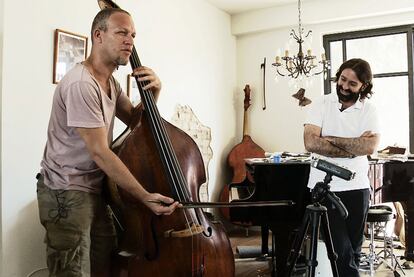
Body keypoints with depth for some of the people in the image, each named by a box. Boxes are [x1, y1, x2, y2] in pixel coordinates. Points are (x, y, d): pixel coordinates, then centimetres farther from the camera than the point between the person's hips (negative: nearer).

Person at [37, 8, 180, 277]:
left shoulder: (110, 82, 10)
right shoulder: (81, 84, -21)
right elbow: (100, 152, -23)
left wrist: (154, 91, -6)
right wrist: (145, 196, -23)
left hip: (94, 190, 9)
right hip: (67, 194, -9)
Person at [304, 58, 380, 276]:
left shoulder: (369, 111, 2)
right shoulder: (321, 104, -2)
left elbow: (370, 146, -16)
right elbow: (311, 143, -16)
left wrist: (331, 139, -15)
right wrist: (352, 149, -14)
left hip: (357, 187, 3)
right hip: (325, 187, -2)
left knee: (354, 249, 14)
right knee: (342, 250, -4)